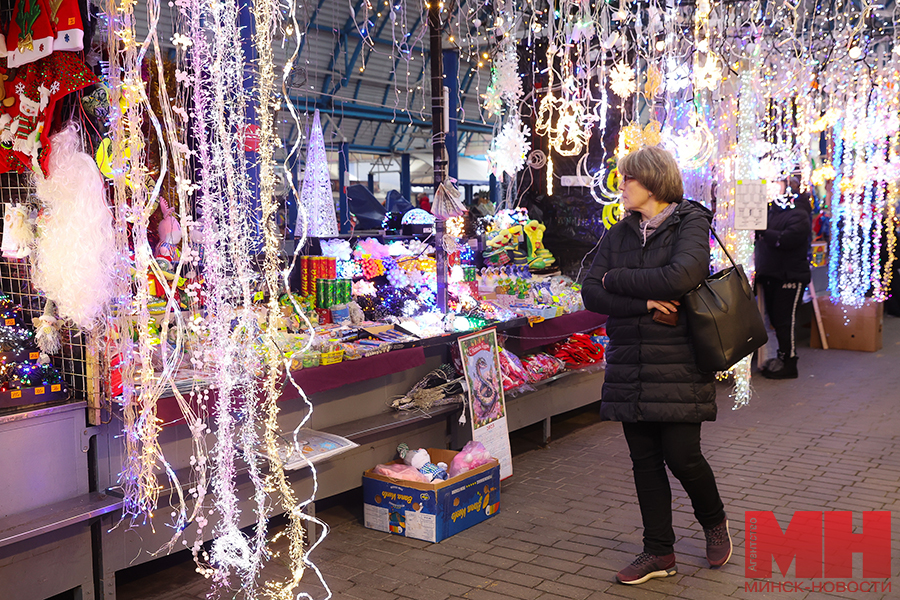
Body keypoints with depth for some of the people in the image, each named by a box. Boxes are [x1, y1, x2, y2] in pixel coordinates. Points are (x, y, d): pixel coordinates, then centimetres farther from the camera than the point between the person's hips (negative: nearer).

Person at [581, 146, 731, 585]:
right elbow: (591, 294, 0)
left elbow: (679, 278, -22)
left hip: (678, 365, -5)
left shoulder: (691, 223, -4)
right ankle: (659, 553, 21)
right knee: (644, 460, 8)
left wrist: (617, 278, -11)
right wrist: (644, 302, -15)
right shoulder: (619, 233, 11)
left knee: (681, 456, -3)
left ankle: (715, 522, 28)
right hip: (629, 364, 5)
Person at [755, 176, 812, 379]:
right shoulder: (774, 211, 17)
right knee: (775, 318, 13)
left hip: (790, 276, -8)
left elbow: (786, 239, -26)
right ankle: (782, 357, 26)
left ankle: (788, 364, 0)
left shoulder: (799, 216, -10)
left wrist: (763, 232, -20)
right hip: (771, 275, 8)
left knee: (784, 320, -8)